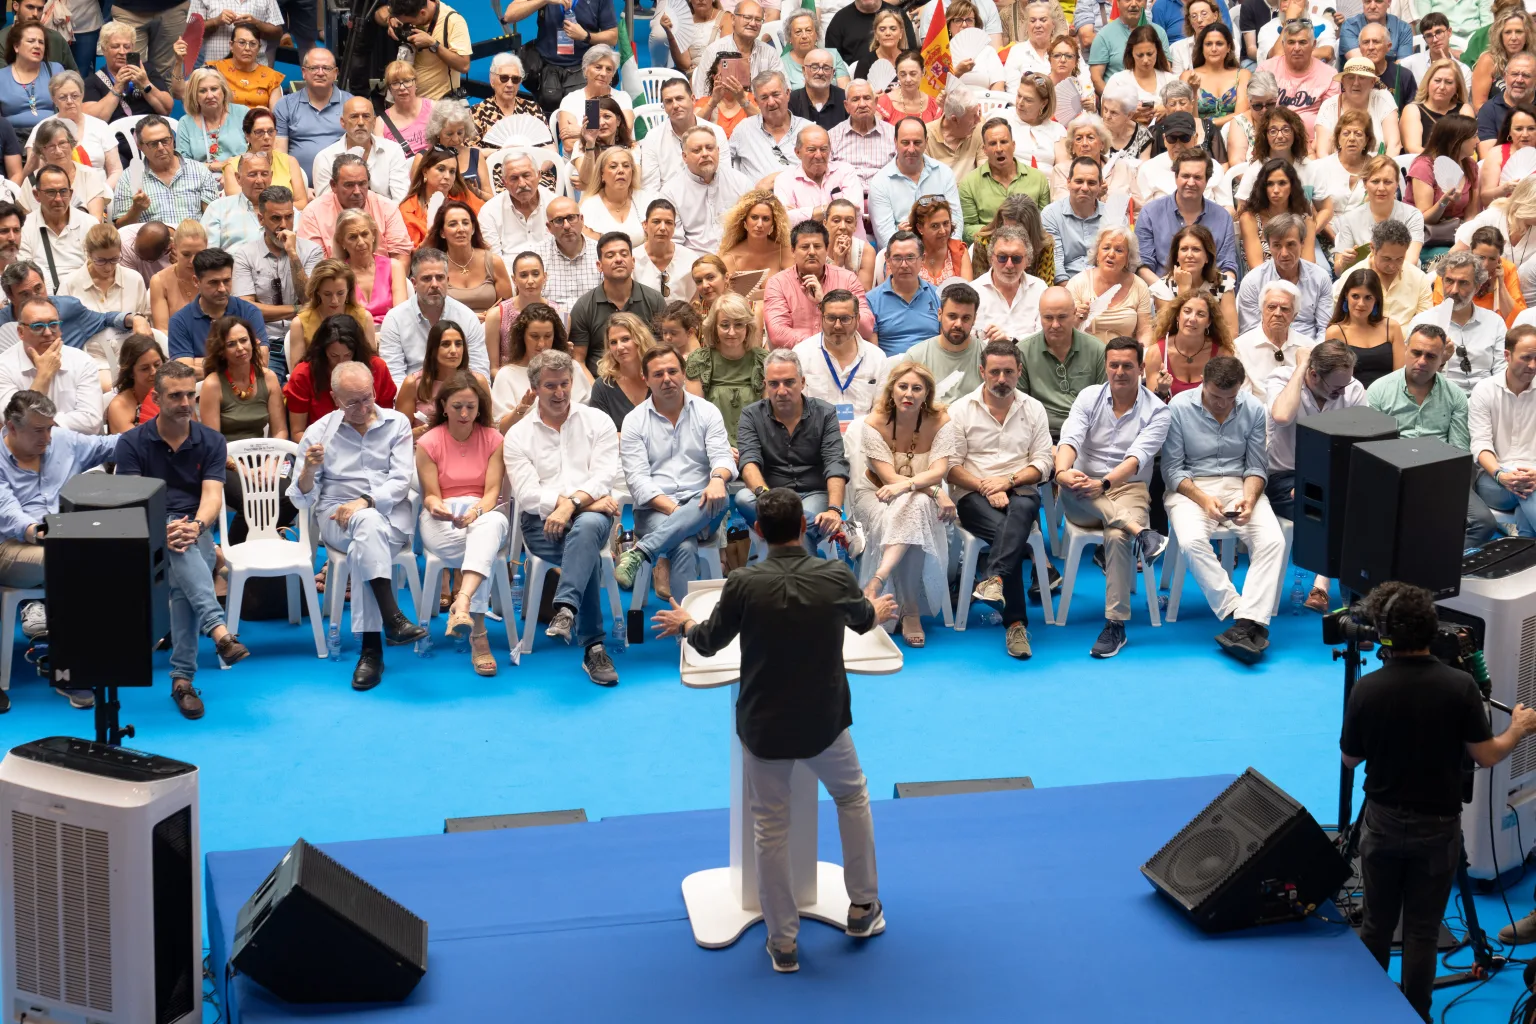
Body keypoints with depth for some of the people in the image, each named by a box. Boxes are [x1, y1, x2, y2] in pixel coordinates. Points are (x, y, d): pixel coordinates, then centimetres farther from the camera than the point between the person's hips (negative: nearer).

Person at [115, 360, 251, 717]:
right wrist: (162, 530, -30)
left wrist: (196, 525, -30)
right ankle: (219, 631, -55)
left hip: (196, 530, 1)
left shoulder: (211, 441, 7)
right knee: (180, 547, -38)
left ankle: (183, 678, -37)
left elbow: (212, 496, -7)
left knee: (184, 580, -34)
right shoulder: (132, 442, 3)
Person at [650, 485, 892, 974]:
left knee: (770, 829, 11)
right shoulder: (836, 577, -12)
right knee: (852, 796, 26)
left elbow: (709, 642, -1)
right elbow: (864, 620, 11)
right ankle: (863, 907, 32)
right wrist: (881, 611, 36)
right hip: (824, 723, 1)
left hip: (764, 727, -1)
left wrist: (682, 624, 23)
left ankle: (784, 943, 16)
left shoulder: (744, 584, -16)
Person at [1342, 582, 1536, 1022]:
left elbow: (1350, 758, -1)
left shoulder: (1366, 689, -13)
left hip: (1382, 821, 1)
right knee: (1421, 931, 7)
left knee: (1376, 924, 14)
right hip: (1436, 827, -1)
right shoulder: (1459, 686, -17)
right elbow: (1487, 756, -9)